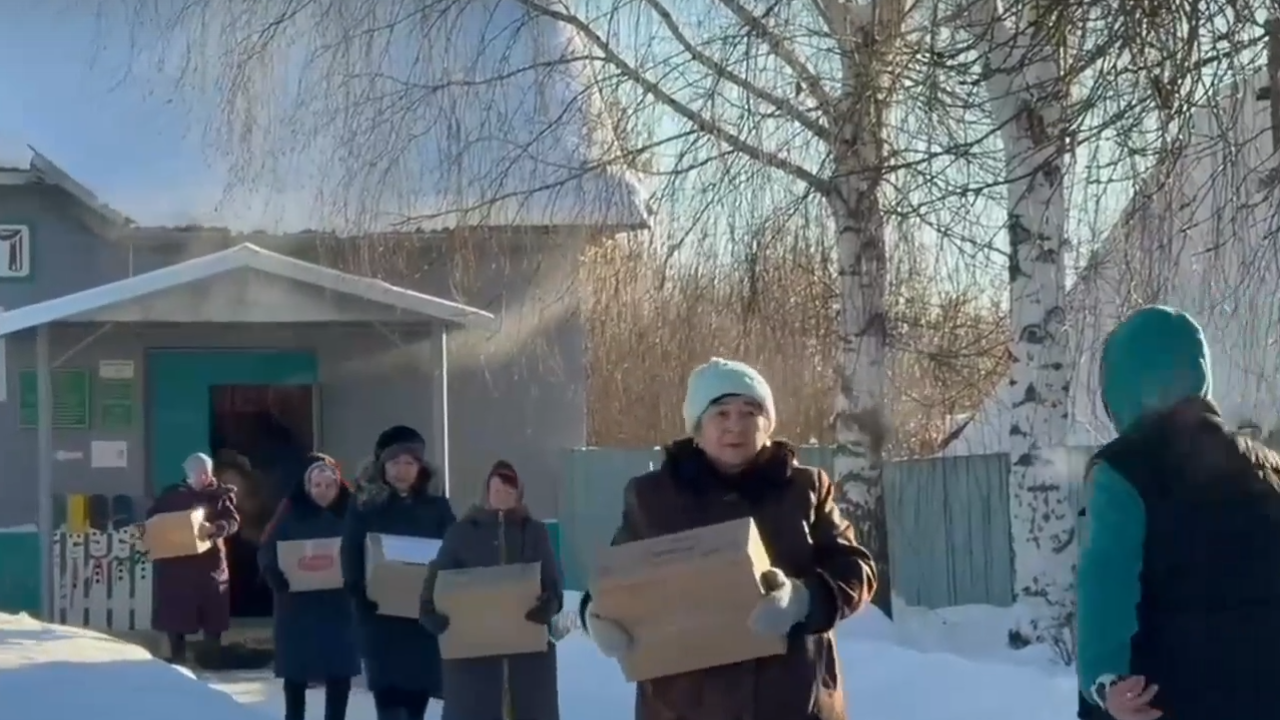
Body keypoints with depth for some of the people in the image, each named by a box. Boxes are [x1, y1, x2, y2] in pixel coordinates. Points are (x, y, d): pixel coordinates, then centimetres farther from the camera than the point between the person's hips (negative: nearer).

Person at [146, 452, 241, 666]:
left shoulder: (221, 494, 3)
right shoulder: (172, 494, 7)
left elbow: (233, 522, -8)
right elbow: (153, 519, 8)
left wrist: (213, 528, -27)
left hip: (209, 562, -1)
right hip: (176, 563, 1)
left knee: (213, 614, 0)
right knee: (174, 613, 1)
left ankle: (213, 658, 9)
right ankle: (177, 657, 11)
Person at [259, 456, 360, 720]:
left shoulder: (350, 513, 0)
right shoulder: (292, 514, -1)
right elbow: (267, 553, -4)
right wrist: (278, 577, -24)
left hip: (339, 606, 0)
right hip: (298, 605, 0)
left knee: (339, 673, 2)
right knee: (296, 673, 9)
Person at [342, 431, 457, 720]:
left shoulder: (438, 509, 9)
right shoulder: (365, 510, 5)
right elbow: (351, 561, -1)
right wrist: (364, 594, -18)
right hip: (381, 616, -2)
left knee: (418, 689, 8)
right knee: (389, 692, -10)